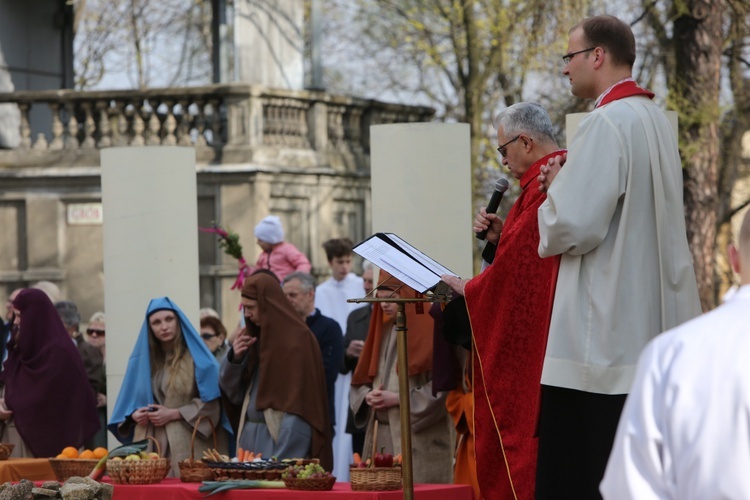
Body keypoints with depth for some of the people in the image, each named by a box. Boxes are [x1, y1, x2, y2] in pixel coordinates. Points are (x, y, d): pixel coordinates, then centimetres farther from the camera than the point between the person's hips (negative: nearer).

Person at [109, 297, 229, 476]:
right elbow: (129, 401, 19)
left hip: (185, 444, -4)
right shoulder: (142, 360, 15)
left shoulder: (196, 358, 2)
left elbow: (211, 403, -4)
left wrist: (174, 414, -11)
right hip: (150, 443, 4)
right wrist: (134, 415, -3)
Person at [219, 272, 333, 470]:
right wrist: (234, 359, -5)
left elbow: (298, 406, -15)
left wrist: (281, 460, -20)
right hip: (250, 438, 7)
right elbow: (234, 394, 13)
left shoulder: (297, 339, -10)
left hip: (282, 440, -7)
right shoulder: (253, 337, 11)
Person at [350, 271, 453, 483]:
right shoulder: (382, 331, 18)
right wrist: (367, 395, -1)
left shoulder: (430, 332, -6)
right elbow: (360, 381, 21)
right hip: (381, 438, 7)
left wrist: (398, 398, -15)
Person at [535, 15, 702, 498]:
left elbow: (571, 227, -20)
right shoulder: (656, 120, 13)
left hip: (604, 336, -9)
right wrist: (570, 182, 14)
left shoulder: (605, 124, -15)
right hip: (656, 327, 9)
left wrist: (555, 187, 0)